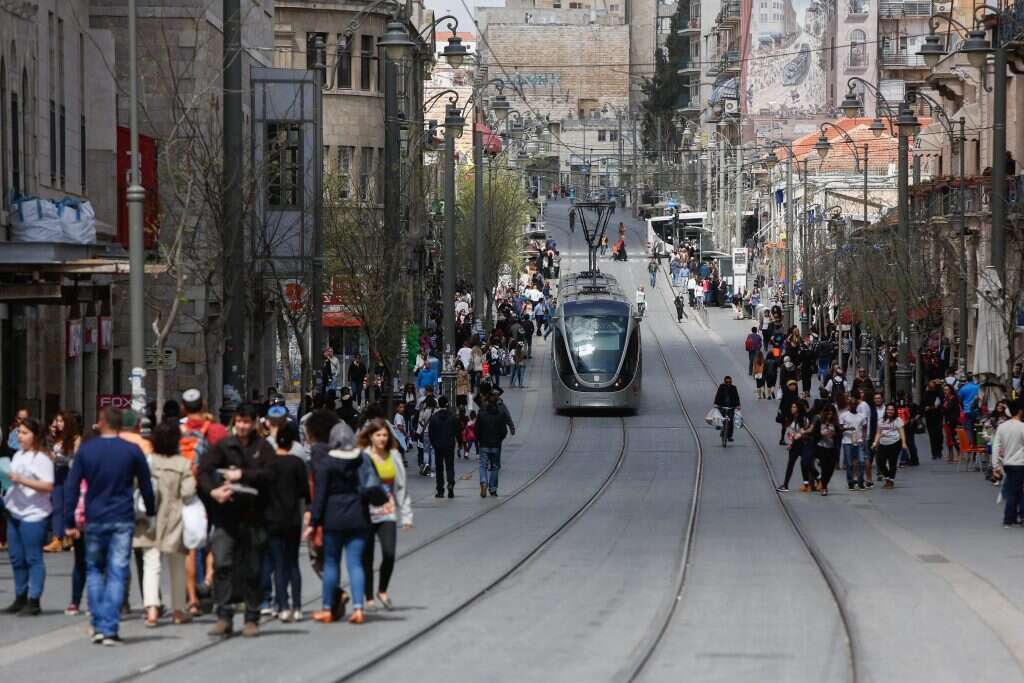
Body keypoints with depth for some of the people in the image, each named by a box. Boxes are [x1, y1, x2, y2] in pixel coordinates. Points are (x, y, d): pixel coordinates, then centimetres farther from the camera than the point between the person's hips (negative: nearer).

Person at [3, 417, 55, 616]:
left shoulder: (41, 458, -9)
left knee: (33, 559, -4)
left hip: (33, 515, -8)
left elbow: (48, 486, -18)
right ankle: (20, 598, 19)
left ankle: (33, 601, -2)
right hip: (15, 513, 8)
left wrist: (21, 480, -21)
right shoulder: (18, 455, 15)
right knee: (16, 558, 11)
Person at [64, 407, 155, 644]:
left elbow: (72, 486, 0)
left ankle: (98, 624, 7)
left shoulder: (85, 450, 0)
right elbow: (146, 485, 5)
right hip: (123, 520, -1)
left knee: (94, 569, 16)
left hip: (95, 520, 1)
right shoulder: (132, 451, -1)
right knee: (117, 573, 0)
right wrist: (151, 514, 18)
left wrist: (69, 520, 3)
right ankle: (109, 629, -7)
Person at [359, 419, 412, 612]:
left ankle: (382, 591, 9)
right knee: (367, 558, 4)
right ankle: (369, 598, 16)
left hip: (388, 513, 2)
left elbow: (401, 487, 11)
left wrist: (406, 515, 9)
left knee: (389, 554, -13)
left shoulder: (393, 457, 6)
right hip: (366, 514, -2)